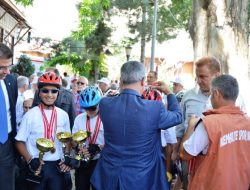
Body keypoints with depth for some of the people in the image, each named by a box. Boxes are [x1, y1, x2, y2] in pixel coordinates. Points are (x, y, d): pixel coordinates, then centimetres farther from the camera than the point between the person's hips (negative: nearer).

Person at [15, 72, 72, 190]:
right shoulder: (30, 115, -6)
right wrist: (30, 160, -14)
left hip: (57, 166, 3)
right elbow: (20, 141, -2)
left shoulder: (63, 115, 4)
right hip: (37, 166, -2)